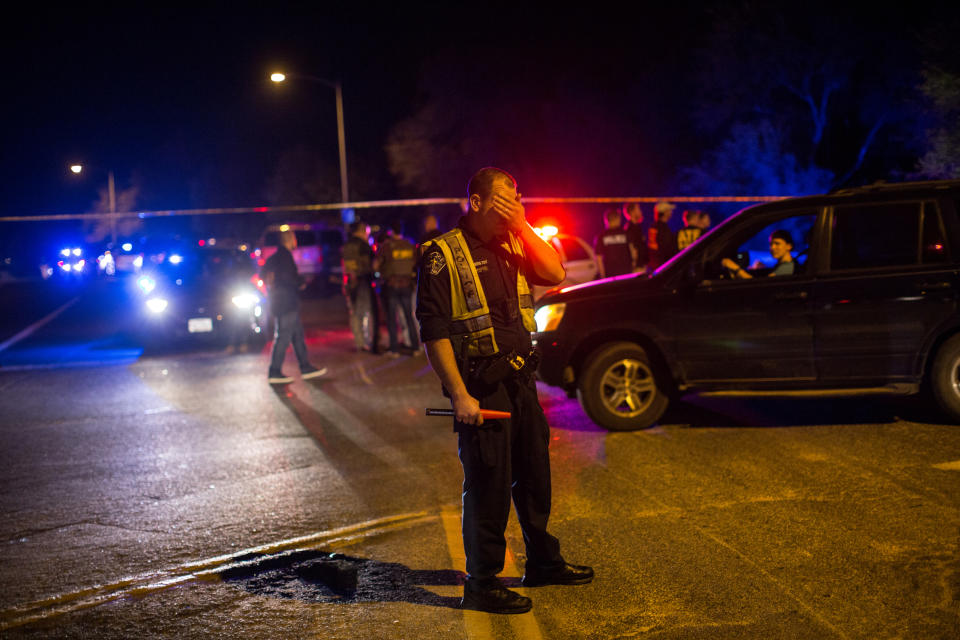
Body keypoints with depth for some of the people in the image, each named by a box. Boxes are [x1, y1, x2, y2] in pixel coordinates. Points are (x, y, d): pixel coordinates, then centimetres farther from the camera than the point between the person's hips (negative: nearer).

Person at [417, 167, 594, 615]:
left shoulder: (511, 246, 11)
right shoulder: (444, 255, -12)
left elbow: (554, 274, 1)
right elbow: (434, 330, -16)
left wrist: (523, 226, -6)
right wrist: (459, 395, -20)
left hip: (520, 379, 8)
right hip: (481, 388, -7)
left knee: (534, 476, 18)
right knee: (488, 486, -1)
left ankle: (543, 562, 35)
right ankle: (481, 585, 12)